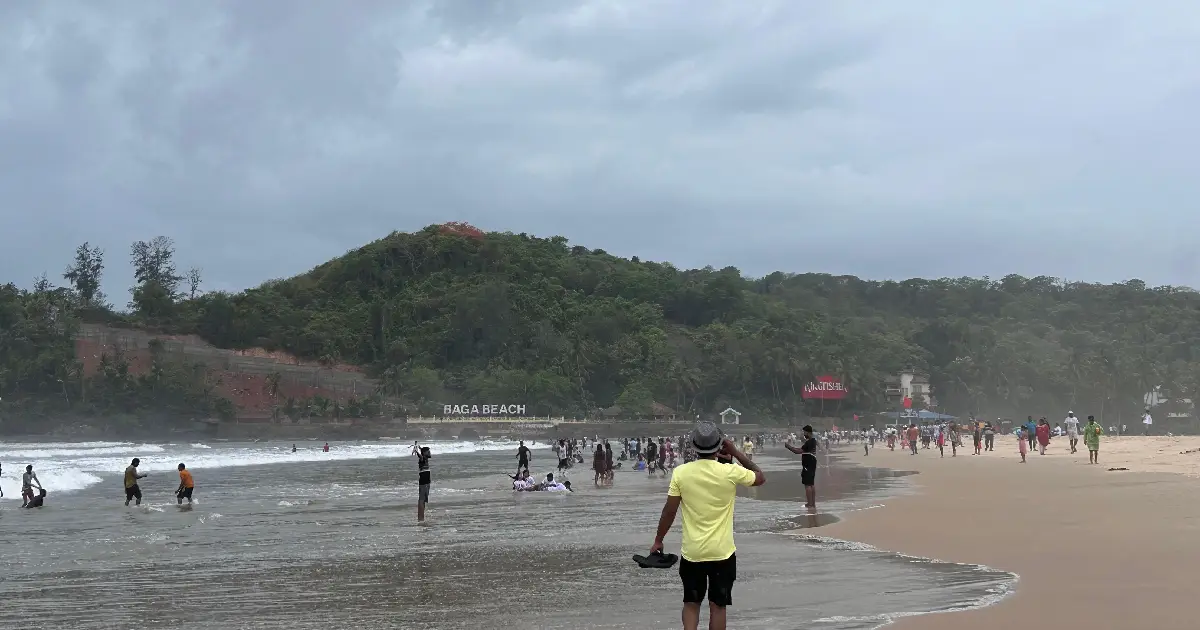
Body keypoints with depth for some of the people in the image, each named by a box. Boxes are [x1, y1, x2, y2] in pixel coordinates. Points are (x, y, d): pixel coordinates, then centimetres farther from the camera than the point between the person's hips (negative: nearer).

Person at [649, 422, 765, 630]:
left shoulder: (681, 473, -8)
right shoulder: (731, 472, -10)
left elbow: (669, 511, -3)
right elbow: (761, 478, 8)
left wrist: (658, 540, 9)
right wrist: (736, 453, 9)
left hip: (692, 552, 1)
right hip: (722, 552, -1)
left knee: (691, 603, 14)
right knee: (718, 605, 9)